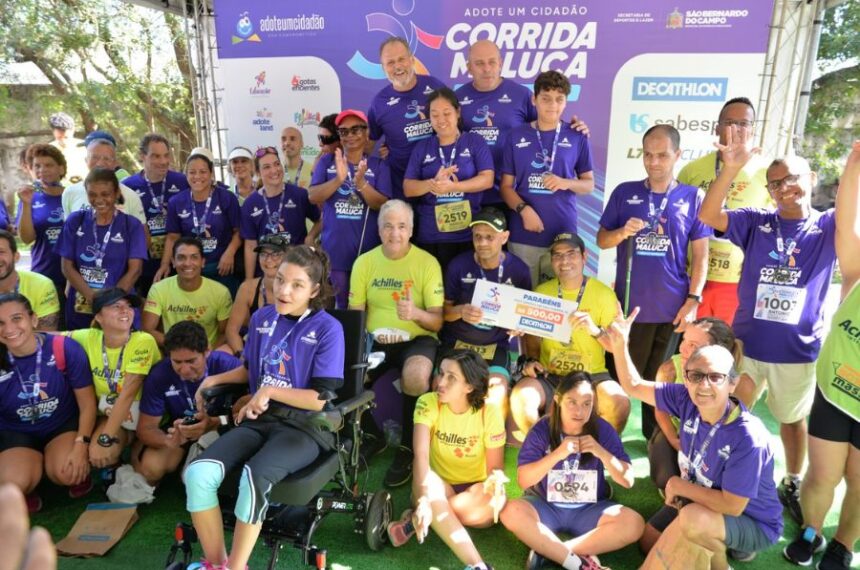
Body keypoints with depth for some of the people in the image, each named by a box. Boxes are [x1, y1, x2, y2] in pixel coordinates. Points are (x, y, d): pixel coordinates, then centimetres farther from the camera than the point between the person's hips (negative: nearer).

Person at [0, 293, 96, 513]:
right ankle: (24, 494, 12)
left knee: (67, 474, -27)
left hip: (63, 425, -1)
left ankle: (80, 472, 10)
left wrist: (81, 446, -20)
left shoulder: (65, 348, -21)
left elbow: (87, 404, -12)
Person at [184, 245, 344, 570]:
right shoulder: (261, 318, 8)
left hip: (304, 427, -5)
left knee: (255, 476, -34)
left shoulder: (328, 329, -9)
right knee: (198, 473, -20)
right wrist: (215, 380, 10)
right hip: (259, 420, 5)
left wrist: (270, 390, -11)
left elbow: (321, 399, -12)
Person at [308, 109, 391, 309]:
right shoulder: (327, 161, 6)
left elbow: (383, 205, -8)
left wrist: (361, 183, -24)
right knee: (341, 304, 11)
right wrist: (338, 179, -22)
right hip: (335, 247, 1)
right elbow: (313, 197, -5)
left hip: (368, 248, -1)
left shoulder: (378, 165, 2)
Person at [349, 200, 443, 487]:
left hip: (416, 338, -3)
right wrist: (371, 334, -17)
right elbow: (354, 314, 4)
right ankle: (373, 436, 9)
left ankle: (408, 448, -8)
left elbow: (437, 321, -8)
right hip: (375, 340, 3)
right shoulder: (364, 262, 2)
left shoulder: (427, 263, -7)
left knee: (416, 374, -36)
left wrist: (416, 313, -30)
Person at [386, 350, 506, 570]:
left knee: (493, 497, -35)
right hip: (439, 488, -1)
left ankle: (415, 521, -21)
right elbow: (421, 454, -28)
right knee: (427, 482, -36)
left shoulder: (489, 412, -14)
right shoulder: (428, 403, -16)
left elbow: (496, 466, -9)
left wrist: (495, 482, -34)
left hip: (474, 490, 1)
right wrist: (424, 500, -44)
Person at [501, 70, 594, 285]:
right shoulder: (517, 136, 4)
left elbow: (589, 184, 9)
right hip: (523, 236, 0)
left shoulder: (577, 137, 4)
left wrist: (566, 183, -12)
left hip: (563, 234, 0)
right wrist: (523, 209, -13)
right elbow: (506, 186, 5)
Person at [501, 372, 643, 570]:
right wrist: (558, 454, -29)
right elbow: (523, 480, -17)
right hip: (545, 506, -2)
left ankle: (548, 550, -22)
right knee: (511, 512, -31)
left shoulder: (602, 429, -7)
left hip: (589, 510, 2)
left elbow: (628, 480, -8)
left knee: (634, 523, -26)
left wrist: (601, 452, -25)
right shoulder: (542, 429, -11)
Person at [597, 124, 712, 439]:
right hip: (629, 304, 0)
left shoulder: (693, 197, 1)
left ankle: (655, 435, 32)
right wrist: (622, 233, -16)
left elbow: (700, 254, 1)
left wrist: (693, 300, -6)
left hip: (672, 307, 0)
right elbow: (601, 240, 5)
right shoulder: (624, 192, 2)